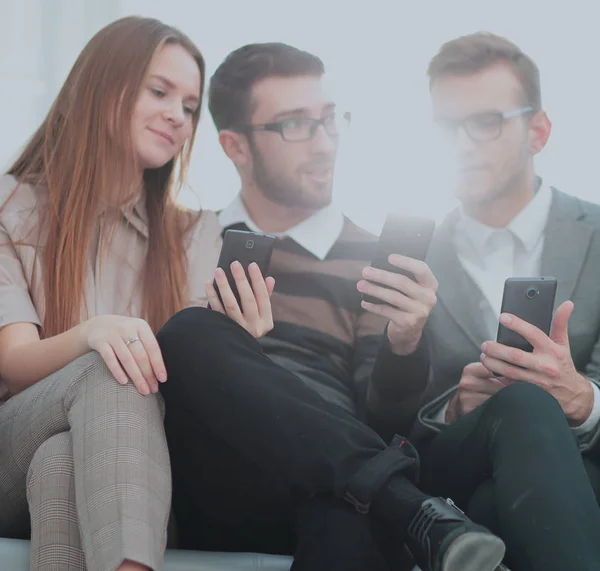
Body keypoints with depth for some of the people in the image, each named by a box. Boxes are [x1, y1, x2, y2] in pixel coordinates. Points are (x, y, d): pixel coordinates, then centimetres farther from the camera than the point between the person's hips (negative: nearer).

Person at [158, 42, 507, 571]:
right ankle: (417, 512, -29)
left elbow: (384, 414, 7)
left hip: (328, 486, -4)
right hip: (212, 501, 5)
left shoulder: (366, 260, 15)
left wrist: (400, 342, -15)